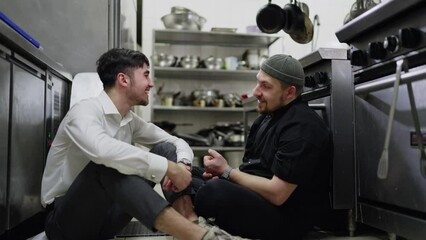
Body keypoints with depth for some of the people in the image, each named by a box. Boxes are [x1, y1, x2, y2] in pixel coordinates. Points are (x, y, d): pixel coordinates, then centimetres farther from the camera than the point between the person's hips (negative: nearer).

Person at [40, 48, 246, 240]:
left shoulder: (130, 120, 4)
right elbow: (102, 150, -41)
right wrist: (169, 167, -35)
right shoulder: (85, 111, -19)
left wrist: (181, 164, -18)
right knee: (109, 164, -37)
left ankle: (190, 220, -25)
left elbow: (177, 142, 7)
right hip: (67, 219, -6)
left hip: (104, 214, 7)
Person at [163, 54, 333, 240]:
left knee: (214, 191, -36)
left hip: (285, 219, -10)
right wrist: (221, 173, -5)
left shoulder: (302, 126, -18)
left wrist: (227, 171, -11)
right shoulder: (268, 116, 13)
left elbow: (276, 194, -23)